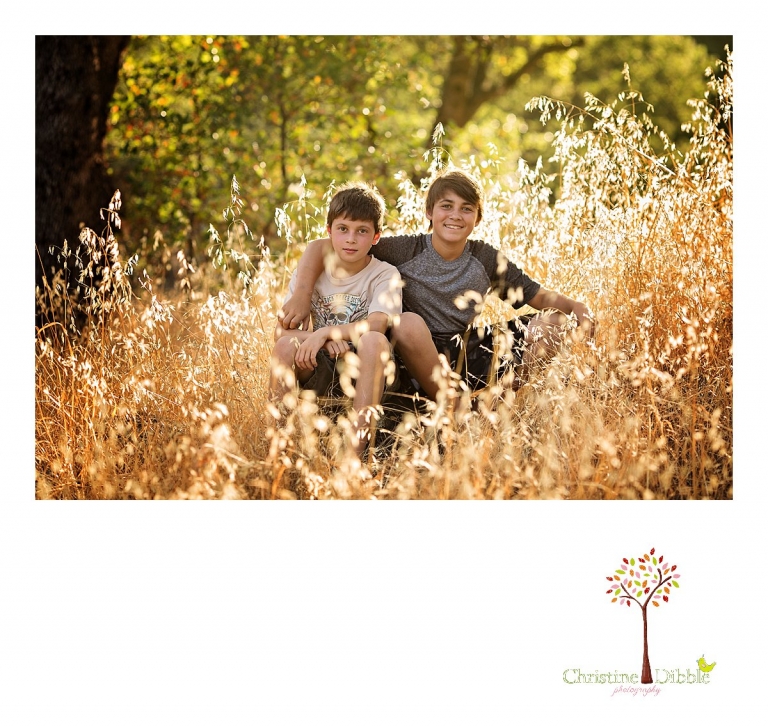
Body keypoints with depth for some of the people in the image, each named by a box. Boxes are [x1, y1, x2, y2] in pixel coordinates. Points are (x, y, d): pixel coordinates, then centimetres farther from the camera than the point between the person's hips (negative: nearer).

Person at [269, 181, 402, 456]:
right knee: (287, 345, -25)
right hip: (319, 369, 2)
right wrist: (322, 339, -21)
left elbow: (377, 323, -23)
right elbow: (280, 331, -4)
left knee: (374, 340, -33)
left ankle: (357, 447, -39)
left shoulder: (385, 275, -3)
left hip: (365, 372, -2)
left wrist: (326, 332, -31)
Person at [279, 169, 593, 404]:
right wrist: (301, 295, -25)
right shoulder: (406, 250, -9)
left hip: (471, 354, 3)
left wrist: (576, 307, -18)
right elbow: (320, 247, -11)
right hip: (421, 361, -3)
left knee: (553, 321, -9)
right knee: (409, 323, -37)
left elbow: (538, 296, 3)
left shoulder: (486, 260, 1)